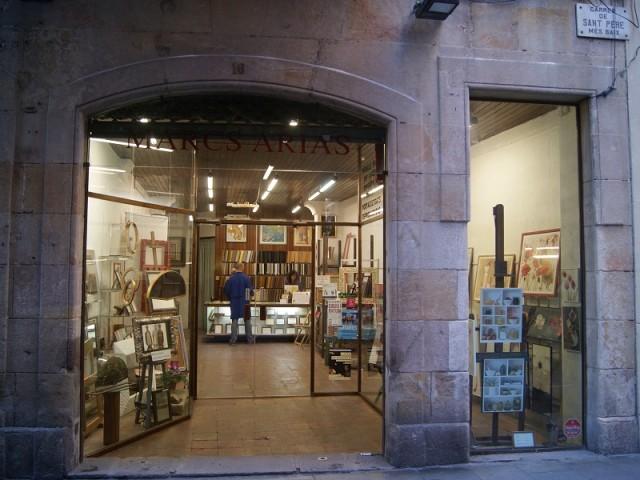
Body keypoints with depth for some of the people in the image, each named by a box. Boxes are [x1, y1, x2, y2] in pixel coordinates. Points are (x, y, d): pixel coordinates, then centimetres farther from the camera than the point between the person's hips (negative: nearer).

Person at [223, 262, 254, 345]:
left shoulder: (230, 279, -3)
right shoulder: (246, 278, -8)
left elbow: (226, 291, 1)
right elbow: (250, 290, -7)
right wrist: (251, 294, 16)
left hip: (234, 302, 1)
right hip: (244, 302, -1)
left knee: (234, 320, 7)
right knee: (247, 320, 8)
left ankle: (233, 339, 5)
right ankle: (250, 339, 11)